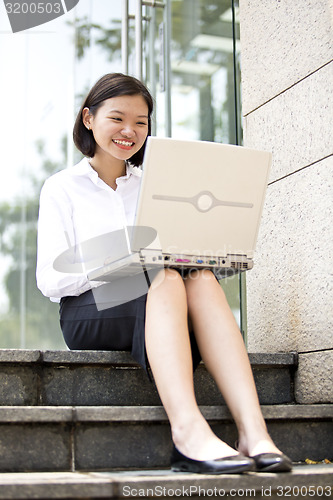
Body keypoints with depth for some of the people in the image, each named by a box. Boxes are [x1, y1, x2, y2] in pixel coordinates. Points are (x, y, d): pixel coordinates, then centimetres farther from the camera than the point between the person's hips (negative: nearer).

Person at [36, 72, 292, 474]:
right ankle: (186, 428, -53)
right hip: (89, 313, -3)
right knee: (167, 281, -35)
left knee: (201, 279, -32)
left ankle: (253, 430, -47)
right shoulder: (61, 189, 8)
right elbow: (50, 279, -4)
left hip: (156, 309, 3)